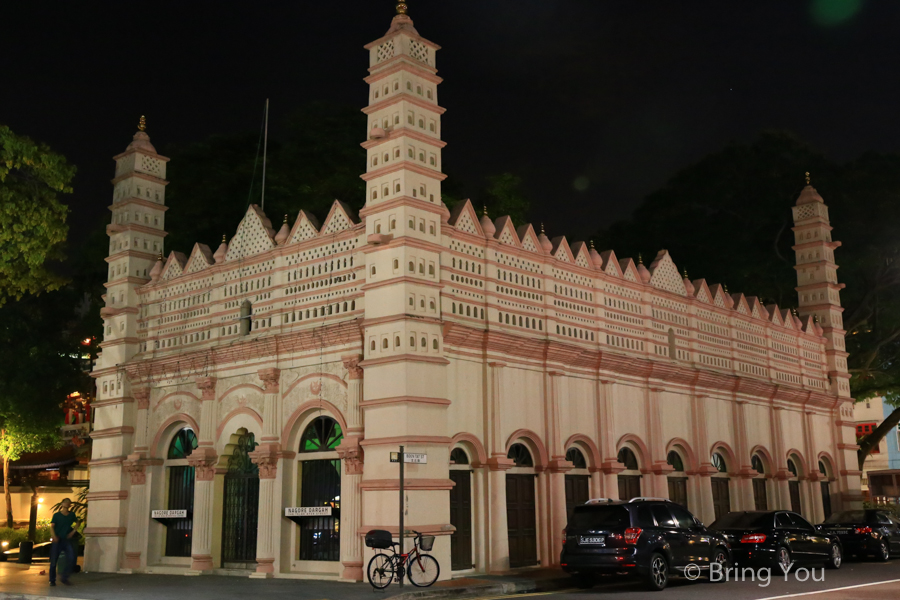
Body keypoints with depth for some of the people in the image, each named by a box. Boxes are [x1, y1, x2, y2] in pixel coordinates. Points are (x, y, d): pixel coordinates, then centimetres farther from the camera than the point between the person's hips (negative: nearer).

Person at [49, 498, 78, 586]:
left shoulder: (72, 515, 9)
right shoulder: (56, 515, 0)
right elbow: (52, 526, -6)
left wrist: (73, 531, 10)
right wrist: (54, 536, -22)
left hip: (67, 540, 2)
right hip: (57, 540, -2)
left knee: (71, 557, -16)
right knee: (54, 560, 0)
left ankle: (64, 577, -3)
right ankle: (52, 580, 14)